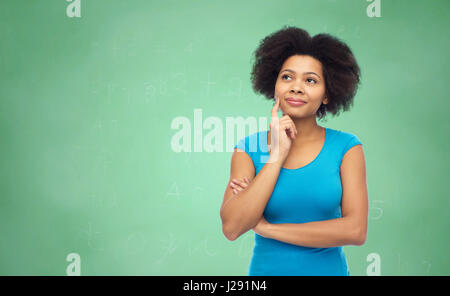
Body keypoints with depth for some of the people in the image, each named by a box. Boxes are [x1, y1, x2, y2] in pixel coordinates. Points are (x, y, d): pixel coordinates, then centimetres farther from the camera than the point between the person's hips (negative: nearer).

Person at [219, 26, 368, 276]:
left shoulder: (346, 147, -7)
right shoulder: (249, 148, -6)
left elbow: (356, 231, -17)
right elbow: (232, 228, -17)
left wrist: (267, 227, -16)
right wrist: (276, 156, -19)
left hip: (329, 268, 0)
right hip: (265, 269, 0)